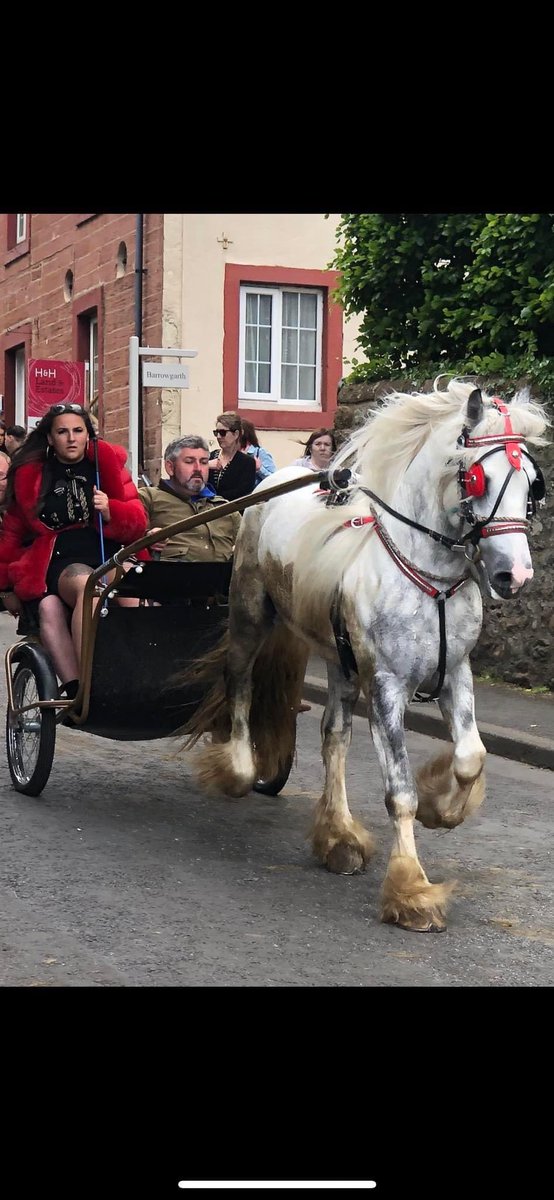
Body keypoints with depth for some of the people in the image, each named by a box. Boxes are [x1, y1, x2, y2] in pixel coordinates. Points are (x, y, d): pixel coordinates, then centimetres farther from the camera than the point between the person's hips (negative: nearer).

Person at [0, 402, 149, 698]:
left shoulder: (109, 462, 12)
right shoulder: (30, 474, 12)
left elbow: (138, 522, 7)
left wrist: (110, 510, -13)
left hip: (111, 553, 1)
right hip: (59, 560, -1)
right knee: (87, 584, -38)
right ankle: (77, 690, -46)